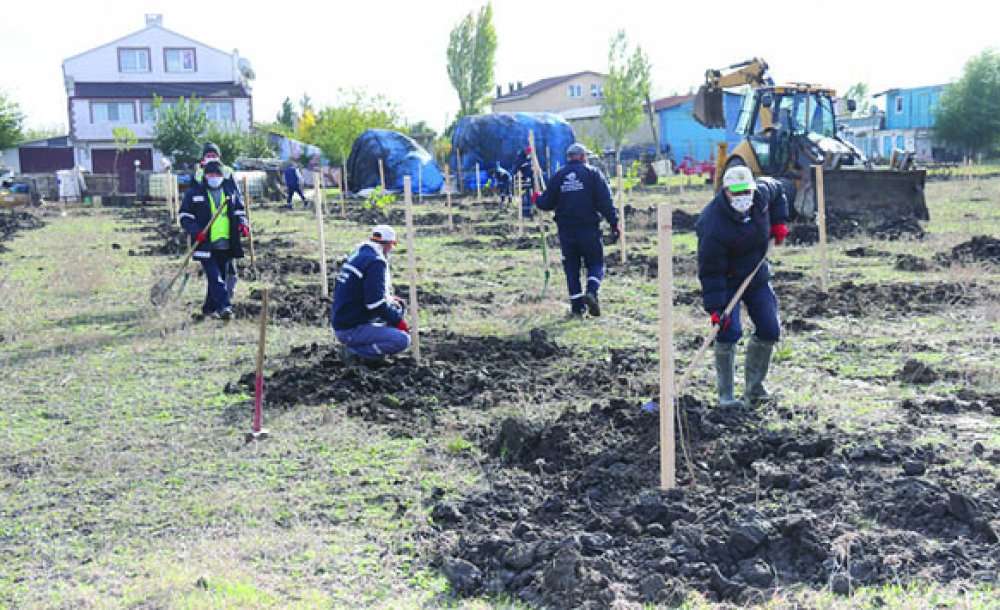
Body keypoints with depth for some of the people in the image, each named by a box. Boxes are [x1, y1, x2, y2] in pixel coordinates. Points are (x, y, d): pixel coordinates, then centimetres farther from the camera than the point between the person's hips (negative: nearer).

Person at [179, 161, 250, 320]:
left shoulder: (230, 191, 10)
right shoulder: (194, 192, 1)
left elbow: (239, 211, 19)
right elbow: (184, 216, 2)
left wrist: (243, 224, -2)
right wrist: (195, 231, -14)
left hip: (226, 245, 4)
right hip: (206, 245, -4)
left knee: (222, 276, 10)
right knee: (214, 277, -15)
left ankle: (209, 308, 23)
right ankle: (224, 306, -22)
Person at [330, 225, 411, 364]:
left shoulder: (357, 255, 12)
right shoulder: (376, 262, -17)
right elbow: (376, 303, -23)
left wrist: (391, 300, 15)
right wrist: (398, 320, -10)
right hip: (351, 330, -10)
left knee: (399, 307, 18)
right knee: (402, 340, -19)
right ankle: (353, 351, -10)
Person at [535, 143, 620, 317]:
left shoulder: (558, 176, 7)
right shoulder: (592, 173, 0)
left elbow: (546, 203, 8)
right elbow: (605, 202, -7)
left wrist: (538, 200, 30)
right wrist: (614, 223, -4)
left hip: (566, 230, 2)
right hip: (589, 228, -2)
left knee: (571, 267, 10)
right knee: (595, 263, 8)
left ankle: (577, 305, 6)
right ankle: (591, 291, -19)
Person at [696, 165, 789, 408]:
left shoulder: (762, 192, -14)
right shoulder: (714, 226, -32)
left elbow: (778, 190, 14)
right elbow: (710, 271, -28)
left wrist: (778, 222, 2)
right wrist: (715, 308, -31)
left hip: (757, 276, 7)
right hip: (727, 281, -6)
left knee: (770, 330, 5)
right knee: (729, 331, -18)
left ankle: (754, 385, 24)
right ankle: (725, 395, -3)